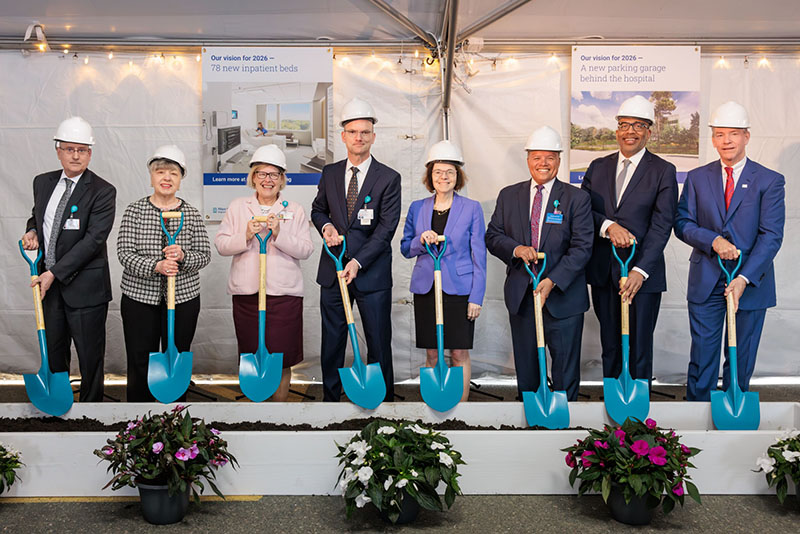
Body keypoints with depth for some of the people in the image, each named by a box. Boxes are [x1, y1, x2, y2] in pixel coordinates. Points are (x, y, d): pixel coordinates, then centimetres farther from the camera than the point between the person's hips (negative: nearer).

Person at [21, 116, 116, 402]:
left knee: (90, 357, 4)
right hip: (49, 283, 6)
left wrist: (55, 273, -20)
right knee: (53, 354, 15)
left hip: (84, 287, -5)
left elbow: (93, 239, -18)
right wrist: (32, 230, 1)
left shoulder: (102, 191, -10)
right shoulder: (43, 182, 9)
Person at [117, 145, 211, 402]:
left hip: (183, 297, 1)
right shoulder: (134, 210, 1)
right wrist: (155, 267, -23)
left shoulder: (191, 214, 4)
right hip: (139, 297, -1)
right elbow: (124, 252, -7)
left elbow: (204, 254, 2)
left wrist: (182, 256, -20)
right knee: (139, 364, 4)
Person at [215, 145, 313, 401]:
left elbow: (306, 250, -1)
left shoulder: (295, 210, 7)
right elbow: (220, 245, 4)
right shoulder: (237, 207, 9)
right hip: (246, 292, 1)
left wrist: (279, 235, -15)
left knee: (282, 360, -1)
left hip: (284, 293, -1)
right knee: (251, 357, 6)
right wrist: (246, 236, -13)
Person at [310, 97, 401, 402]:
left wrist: (358, 262, -18)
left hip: (372, 272, -3)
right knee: (331, 342, 11)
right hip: (332, 271, 4)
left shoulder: (389, 178, -4)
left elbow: (386, 228, -9)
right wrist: (326, 226, -3)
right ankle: (330, 398, 22)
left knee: (379, 343, 2)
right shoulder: (330, 173, 9)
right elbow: (318, 209, 21)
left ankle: (383, 399, 12)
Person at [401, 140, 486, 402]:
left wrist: (476, 297, -6)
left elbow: (479, 255, -1)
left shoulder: (472, 208, -1)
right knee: (431, 354, 7)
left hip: (459, 289, -2)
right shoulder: (417, 208, 7)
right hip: (426, 289, 3)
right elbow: (405, 248, 14)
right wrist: (421, 241, -9)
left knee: (460, 353, 0)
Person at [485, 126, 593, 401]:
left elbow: (582, 247, -9)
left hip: (563, 296, -3)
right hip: (520, 296, 3)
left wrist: (552, 281, -19)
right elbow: (492, 236, 7)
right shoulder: (508, 195, 8)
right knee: (525, 367, 12)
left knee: (565, 369, 4)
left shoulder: (577, 198, -2)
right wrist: (516, 249, -15)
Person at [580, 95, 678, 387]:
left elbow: (661, 226, -9)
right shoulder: (598, 167, 11)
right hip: (603, 272, 3)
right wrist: (608, 226, -17)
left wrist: (640, 271, -20)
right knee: (609, 348, 12)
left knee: (640, 350, 2)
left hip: (643, 274, -3)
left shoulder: (663, 171, -1)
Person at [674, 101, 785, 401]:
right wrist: (713, 240, -17)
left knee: (741, 360, 8)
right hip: (705, 283, 1)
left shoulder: (770, 181, -1)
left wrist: (744, 279, -19)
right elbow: (682, 224, 3)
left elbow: (771, 236, -8)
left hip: (751, 282, -1)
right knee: (702, 359, 3)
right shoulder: (697, 178, 7)